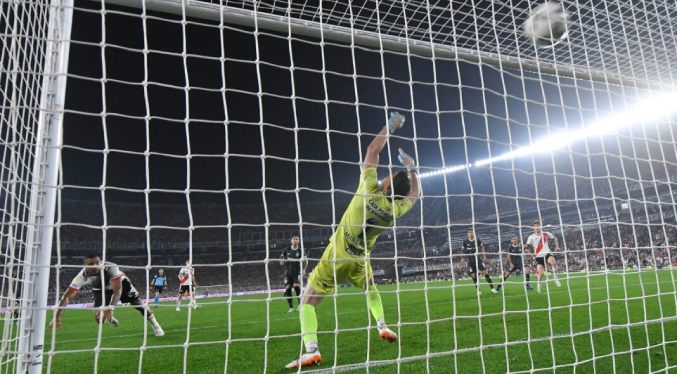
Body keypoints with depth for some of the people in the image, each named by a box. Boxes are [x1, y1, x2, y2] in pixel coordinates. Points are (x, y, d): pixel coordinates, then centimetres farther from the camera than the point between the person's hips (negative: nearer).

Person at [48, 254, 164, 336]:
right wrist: (57, 317, -42)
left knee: (137, 303, -9)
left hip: (119, 282, -2)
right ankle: (111, 320, 28)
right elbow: (67, 296, -33)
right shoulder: (82, 276, -36)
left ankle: (155, 325, 8)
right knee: (99, 317, -10)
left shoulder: (111, 267, -43)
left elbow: (117, 290, -46)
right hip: (101, 289, 2)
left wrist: (110, 307, -60)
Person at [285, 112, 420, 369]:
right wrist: (412, 169, 21)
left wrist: (390, 126, -2)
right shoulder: (395, 209, -9)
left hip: (336, 257, -4)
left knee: (307, 301, 3)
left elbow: (372, 151, -11)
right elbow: (414, 195, 15)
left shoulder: (369, 191, -19)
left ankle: (311, 350, -13)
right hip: (359, 260, 4)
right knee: (371, 289, 36)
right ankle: (383, 328, 26)